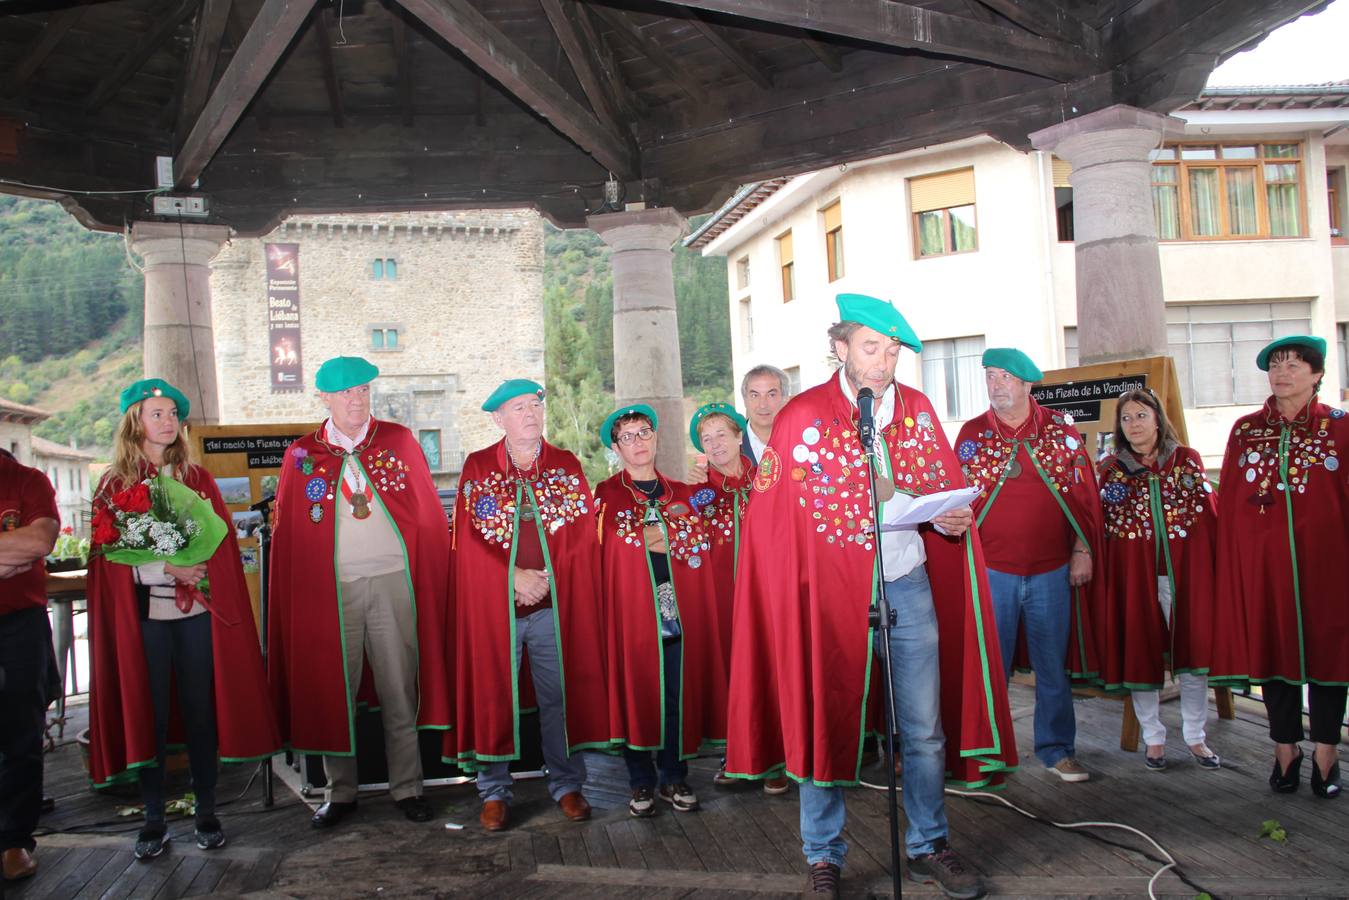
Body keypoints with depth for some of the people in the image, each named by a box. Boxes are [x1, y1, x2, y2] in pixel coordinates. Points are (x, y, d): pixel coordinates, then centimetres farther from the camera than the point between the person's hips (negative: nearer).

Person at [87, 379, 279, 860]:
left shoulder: (198, 479, 11)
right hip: (142, 613, -1)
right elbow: (109, 553, -1)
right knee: (148, 712, 3)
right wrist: (166, 568, -15)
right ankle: (154, 818, 15)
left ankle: (206, 811, 15)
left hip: (197, 610, 1)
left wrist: (197, 569, -13)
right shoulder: (114, 484, 6)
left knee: (200, 708, 4)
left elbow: (223, 540, 6)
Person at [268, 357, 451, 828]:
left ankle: (407, 788, 18)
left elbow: (429, 515, 5)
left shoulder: (399, 440, 5)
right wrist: (295, 597, 0)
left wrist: (432, 583, -1)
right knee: (333, 692, 7)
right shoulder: (302, 455, 6)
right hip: (330, 589, 1)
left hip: (393, 582, 0)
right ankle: (340, 792, 22)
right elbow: (287, 535, 7)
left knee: (399, 690, 5)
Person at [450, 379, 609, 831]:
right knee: (494, 696, 3)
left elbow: (585, 532, 3)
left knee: (560, 694, 4)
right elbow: (467, 537, 0)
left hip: (554, 603, 1)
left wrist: (546, 577, -8)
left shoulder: (566, 465, 9)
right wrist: (513, 576, -11)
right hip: (494, 604, -1)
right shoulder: (477, 467, 6)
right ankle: (494, 791, 16)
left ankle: (566, 784, 17)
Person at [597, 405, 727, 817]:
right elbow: (618, 544, -7)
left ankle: (674, 779, 19)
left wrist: (652, 536, 0)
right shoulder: (606, 496, 5)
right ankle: (641, 784, 15)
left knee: (679, 698, 5)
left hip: (680, 614, 3)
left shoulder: (683, 495, 15)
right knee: (635, 695, 2)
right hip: (632, 613, -3)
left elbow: (701, 547, 9)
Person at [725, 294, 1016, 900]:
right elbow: (769, 519, -5)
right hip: (830, 595, -3)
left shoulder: (918, 410, 7)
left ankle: (928, 847, 28)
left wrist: (952, 517, -8)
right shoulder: (802, 418, -5)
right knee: (825, 724, 6)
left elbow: (946, 488, 13)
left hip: (909, 587, 4)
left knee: (925, 729, 10)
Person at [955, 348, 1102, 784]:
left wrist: (1083, 550, 1)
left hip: (1053, 571, 0)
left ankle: (1057, 749, 23)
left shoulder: (1061, 429, 4)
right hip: (992, 570, 0)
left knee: (1053, 666, 8)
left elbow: (1085, 493, 5)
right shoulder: (973, 433, 4)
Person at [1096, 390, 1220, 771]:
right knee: (1141, 655, 5)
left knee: (1192, 653, 5)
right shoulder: (1111, 468, 3)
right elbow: (1099, 527, 1)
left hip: (1186, 571, 1)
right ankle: (1153, 739, 20)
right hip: (1134, 576, 0)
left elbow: (1209, 515, 4)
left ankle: (1195, 737, 22)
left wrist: (1216, 567, -1)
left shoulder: (1187, 460, 5)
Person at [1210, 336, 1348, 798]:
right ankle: (1285, 749, 21)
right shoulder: (1245, 430, 7)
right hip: (1261, 561, 2)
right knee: (1271, 647, 8)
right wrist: (1230, 567, 1)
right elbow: (1228, 504, 5)